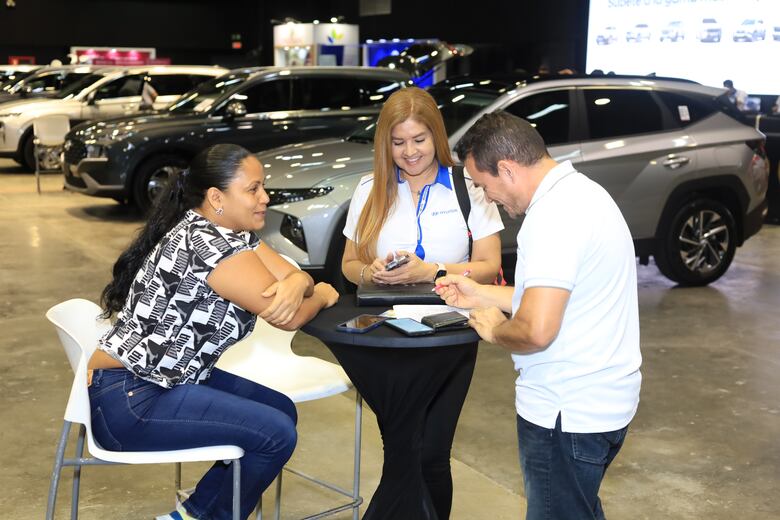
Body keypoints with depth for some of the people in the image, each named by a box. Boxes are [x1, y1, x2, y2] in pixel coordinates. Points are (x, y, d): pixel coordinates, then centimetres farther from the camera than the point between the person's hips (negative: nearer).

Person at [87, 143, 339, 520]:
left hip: (167, 378, 10)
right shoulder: (206, 242, -22)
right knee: (276, 433, -14)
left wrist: (295, 285, -19)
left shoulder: (233, 233, 7)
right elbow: (288, 318, -22)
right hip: (126, 400, -10)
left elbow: (296, 276, 5)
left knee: (280, 409, 8)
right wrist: (322, 296, -1)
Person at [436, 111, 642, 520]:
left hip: (568, 414, -10)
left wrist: (494, 329, -10)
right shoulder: (579, 192, 8)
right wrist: (480, 295, 16)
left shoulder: (554, 216, -24)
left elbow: (536, 330, -30)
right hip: (601, 401, 10)